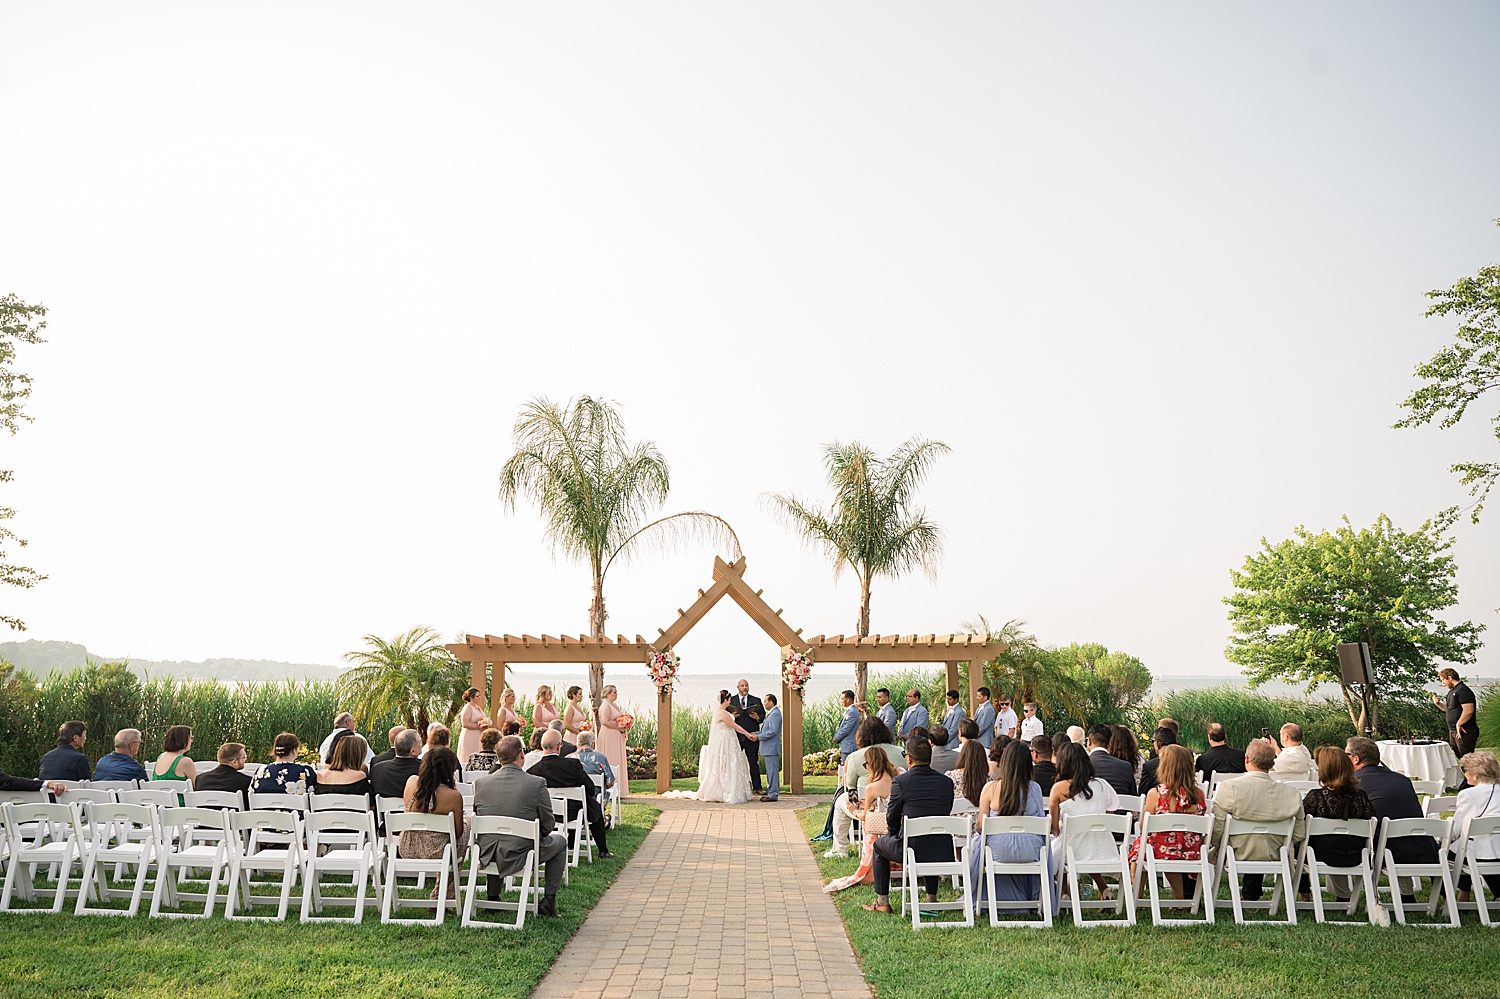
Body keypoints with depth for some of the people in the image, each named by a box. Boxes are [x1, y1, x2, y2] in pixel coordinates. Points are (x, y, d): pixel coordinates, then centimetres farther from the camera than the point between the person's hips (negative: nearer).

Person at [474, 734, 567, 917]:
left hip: (487, 855, 4)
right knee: (560, 840, 24)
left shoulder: (480, 782, -5)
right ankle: (549, 899, 19)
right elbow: (547, 825, -7)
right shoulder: (537, 783, -15)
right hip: (520, 855, -4)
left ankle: (492, 897, 39)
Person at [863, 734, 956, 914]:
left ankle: (882, 902, 29)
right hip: (943, 852, 4)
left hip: (911, 850, -4)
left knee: (879, 844, 27)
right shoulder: (947, 782, 2)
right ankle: (932, 898, 41)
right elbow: (945, 814, 13)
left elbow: (892, 820, -2)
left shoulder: (900, 782, -11)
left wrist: (894, 833, 22)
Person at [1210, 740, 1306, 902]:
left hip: (1236, 857, -3)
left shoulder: (1230, 787, -21)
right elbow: (1299, 835, -2)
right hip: (1275, 858, 3)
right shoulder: (1291, 793, -11)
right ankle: (1251, 897, 45)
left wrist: (1217, 847, 5)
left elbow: (1216, 830, -17)